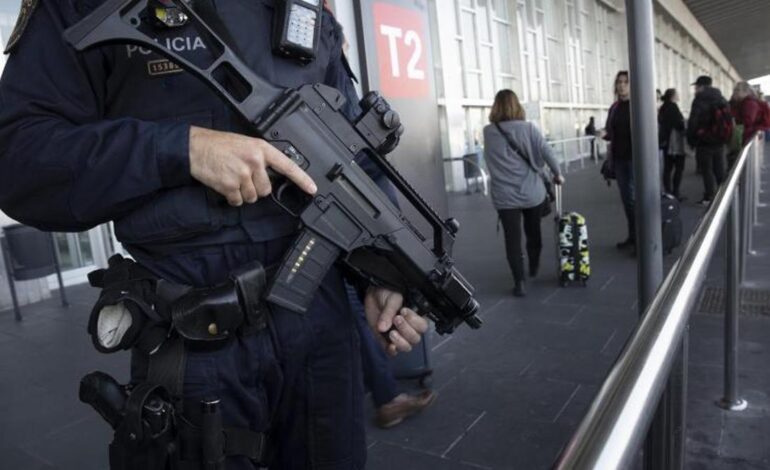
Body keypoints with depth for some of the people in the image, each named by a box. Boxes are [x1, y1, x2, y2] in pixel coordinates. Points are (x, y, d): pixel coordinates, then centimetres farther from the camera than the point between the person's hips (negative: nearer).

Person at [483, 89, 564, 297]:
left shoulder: (488, 132, -3)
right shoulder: (528, 128, -4)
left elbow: (492, 161, 5)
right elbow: (546, 152, -5)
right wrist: (557, 173, 8)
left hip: (505, 196, -1)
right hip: (532, 192, 2)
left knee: (513, 239, 3)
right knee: (533, 231, 21)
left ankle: (520, 282, 1)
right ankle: (534, 267, 41)